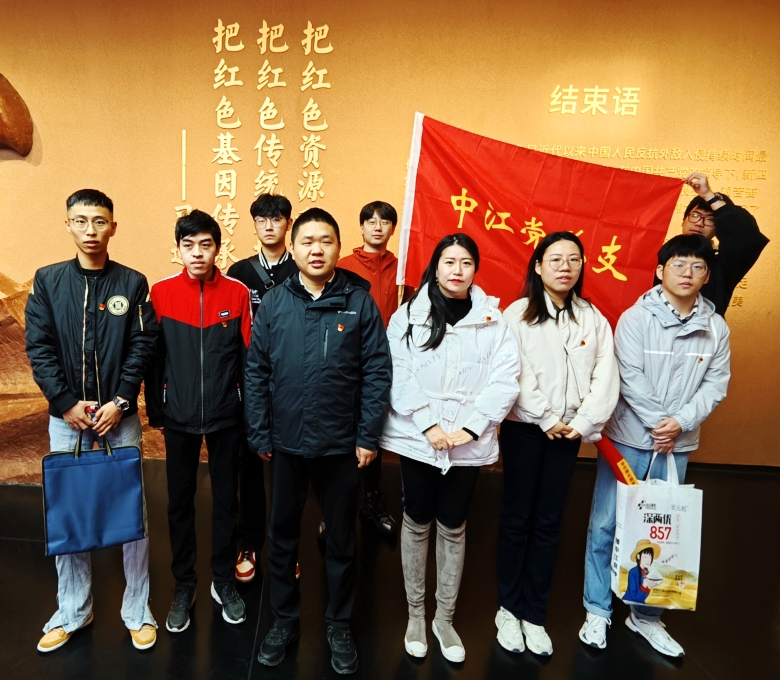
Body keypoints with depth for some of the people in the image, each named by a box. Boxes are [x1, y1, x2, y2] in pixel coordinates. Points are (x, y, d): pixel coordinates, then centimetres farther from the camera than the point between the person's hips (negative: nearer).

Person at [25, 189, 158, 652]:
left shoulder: (133, 283, 0)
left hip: (120, 417, -1)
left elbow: (143, 346, -4)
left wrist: (119, 402, -12)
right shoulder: (48, 281, 4)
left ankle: (138, 612, 22)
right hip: (66, 417, 2)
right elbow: (38, 347, -1)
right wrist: (67, 403, -10)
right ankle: (72, 612, 30)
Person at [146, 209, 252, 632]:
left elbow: (248, 356, -2)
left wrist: (249, 409, -1)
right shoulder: (161, 293, -3)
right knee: (180, 502, 12)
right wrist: (155, 413, 3)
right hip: (179, 418, 1)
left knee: (226, 500, 12)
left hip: (226, 417, 0)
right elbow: (153, 358, 2)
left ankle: (223, 580, 31)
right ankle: (184, 585, 31)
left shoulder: (237, 293, -5)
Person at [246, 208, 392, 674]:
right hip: (286, 443, 2)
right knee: (283, 535, 17)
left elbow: (377, 372, -6)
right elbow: (257, 372, 1)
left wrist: (368, 438, -9)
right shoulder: (275, 302, 0)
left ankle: (340, 626, 36)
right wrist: (260, 435, -1)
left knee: (342, 538, 15)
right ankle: (285, 620, 39)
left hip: (342, 444, -1)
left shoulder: (360, 302, -5)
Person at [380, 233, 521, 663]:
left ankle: (444, 618, 32)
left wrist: (469, 427, -13)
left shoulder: (492, 319, 1)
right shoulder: (409, 315, -1)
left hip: (468, 443, 1)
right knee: (416, 523, 12)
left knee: (453, 528, 13)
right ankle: (415, 614, 31)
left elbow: (505, 380, -5)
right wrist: (428, 424, -14)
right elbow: (397, 377, -7)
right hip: (416, 438, 0)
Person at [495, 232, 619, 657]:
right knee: (517, 518, 6)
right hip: (525, 427, -3)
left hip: (570, 430, 3)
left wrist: (584, 423, -9)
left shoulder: (593, 319, 6)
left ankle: (534, 614, 21)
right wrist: (546, 418, -11)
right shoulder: (519, 313, -4)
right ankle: (508, 609, 21)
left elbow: (606, 377, 0)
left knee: (548, 522, 9)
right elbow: (514, 374, -11)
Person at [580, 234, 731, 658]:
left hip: (678, 445, 3)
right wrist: (656, 422, -14)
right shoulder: (636, 318, -7)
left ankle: (646, 616, 29)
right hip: (629, 438, -3)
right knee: (606, 524, 3)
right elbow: (630, 377, -12)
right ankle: (597, 611, 20)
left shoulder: (716, 328, 4)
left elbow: (716, 383, 1)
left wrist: (681, 422, -12)